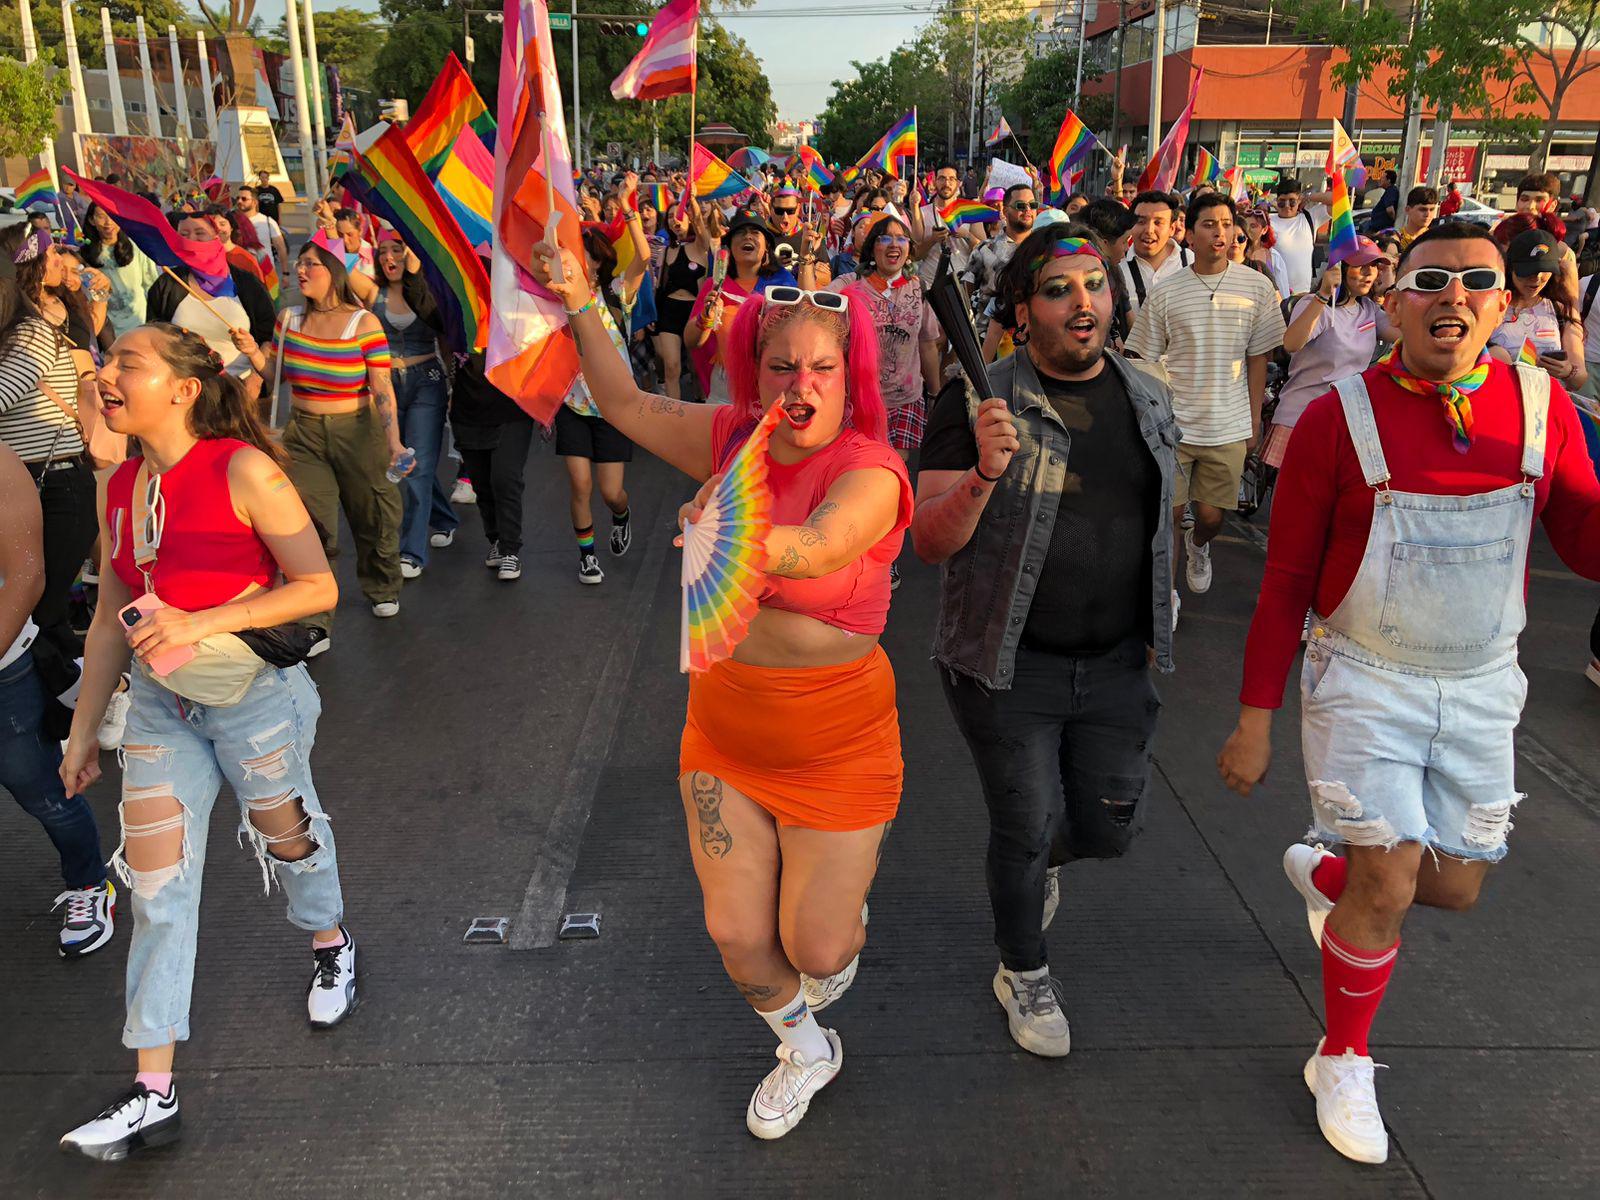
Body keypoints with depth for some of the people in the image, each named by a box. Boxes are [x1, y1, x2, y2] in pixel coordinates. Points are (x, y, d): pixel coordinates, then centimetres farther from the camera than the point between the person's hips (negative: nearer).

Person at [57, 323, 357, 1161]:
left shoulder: (242, 471, -16)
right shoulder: (117, 490, 4)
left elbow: (317, 586, -17)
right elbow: (111, 620, 11)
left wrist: (201, 622, -25)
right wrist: (82, 731, 13)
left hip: (254, 691, -5)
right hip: (161, 703, 6)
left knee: (285, 832, 15)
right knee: (154, 879, 2)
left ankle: (330, 945, 49)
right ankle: (153, 1093, 10)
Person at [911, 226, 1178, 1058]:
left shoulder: (1147, 399, 5)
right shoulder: (978, 403, -12)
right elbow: (929, 543, -16)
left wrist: (1156, 629, 16)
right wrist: (983, 476, -34)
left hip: (1116, 665, 5)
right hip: (1007, 666, -4)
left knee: (1109, 827, 9)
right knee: (1024, 828, 7)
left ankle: (1041, 856, 47)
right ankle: (1023, 975, 35)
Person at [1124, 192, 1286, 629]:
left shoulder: (1256, 288, 0)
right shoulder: (1166, 292, -3)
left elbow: (1258, 360, 5)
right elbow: (1145, 361, 3)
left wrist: (1254, 422, 5)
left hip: (1228, 428, 1)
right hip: (1172, 425, -1)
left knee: (1212, 517, 8)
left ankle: (1199, 545, 44)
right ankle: (1168, 594, 21)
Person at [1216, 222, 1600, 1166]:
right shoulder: (1341, 418, -13)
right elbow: (1286, 583, -8)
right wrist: (1255, 719, -6)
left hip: (1481, 687, 4)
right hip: (1364, 683, -4)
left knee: (1457, 886, 14)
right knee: (1389, 890, -3)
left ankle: (1324, 873, 47)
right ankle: (1344, 1061, 23)